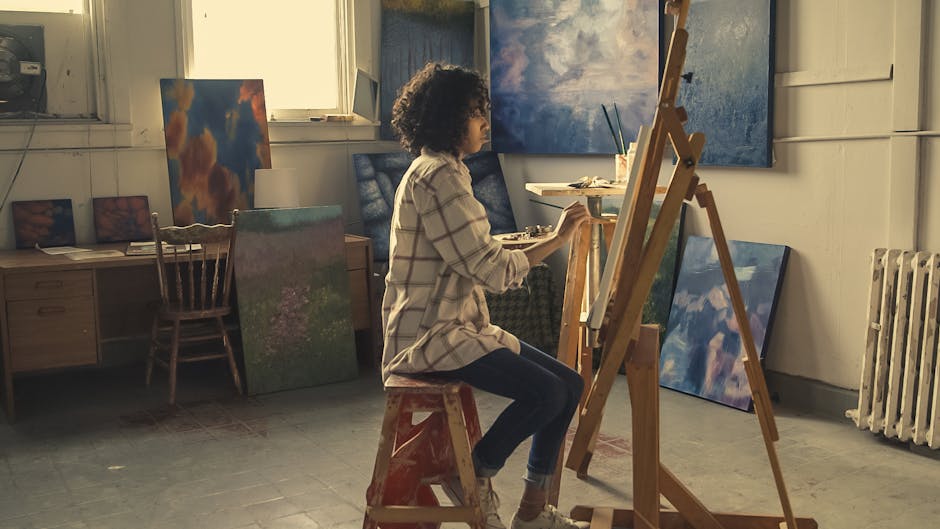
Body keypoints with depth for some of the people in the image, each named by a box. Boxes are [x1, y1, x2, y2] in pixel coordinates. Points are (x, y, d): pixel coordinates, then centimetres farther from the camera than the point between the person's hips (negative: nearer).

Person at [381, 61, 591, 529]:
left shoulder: (440, 171, 18)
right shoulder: (438, 176, -16)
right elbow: (490, 269, -20)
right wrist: (556, 240, -11)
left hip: (460, 324, 10)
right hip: (430, 335, -10)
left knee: (570, 385, 2)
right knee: (546, 392, -23)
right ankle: (474, 477, 0)